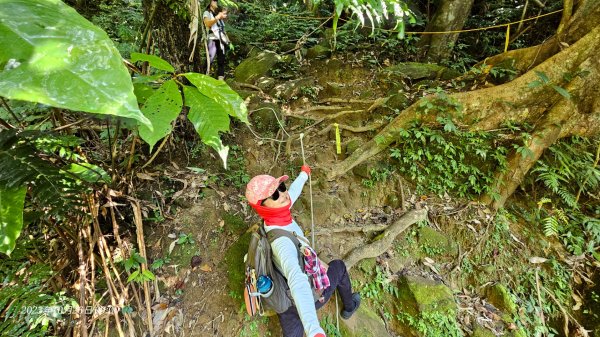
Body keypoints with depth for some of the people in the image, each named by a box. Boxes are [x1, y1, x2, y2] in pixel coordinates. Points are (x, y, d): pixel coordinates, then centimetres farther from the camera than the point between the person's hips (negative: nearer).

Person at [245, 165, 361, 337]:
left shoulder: (277, 215, -13)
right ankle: (349, 306, 45)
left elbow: (292, 192, 6)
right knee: (338, 265, 18)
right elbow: (297, 282, -53)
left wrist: (304, 174, 25)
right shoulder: (282, 241, -37)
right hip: (308, 300, -5)